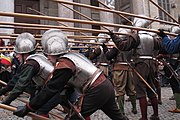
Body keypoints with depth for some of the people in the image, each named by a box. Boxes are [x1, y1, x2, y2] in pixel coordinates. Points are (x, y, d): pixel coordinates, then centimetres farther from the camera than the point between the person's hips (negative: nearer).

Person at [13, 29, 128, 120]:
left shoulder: (63, 64, -13)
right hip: (107, 86, 9)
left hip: (96, 92, -9)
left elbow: (50, 90, -14)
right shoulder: (74, 54, 13)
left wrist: (27, 108, -8)